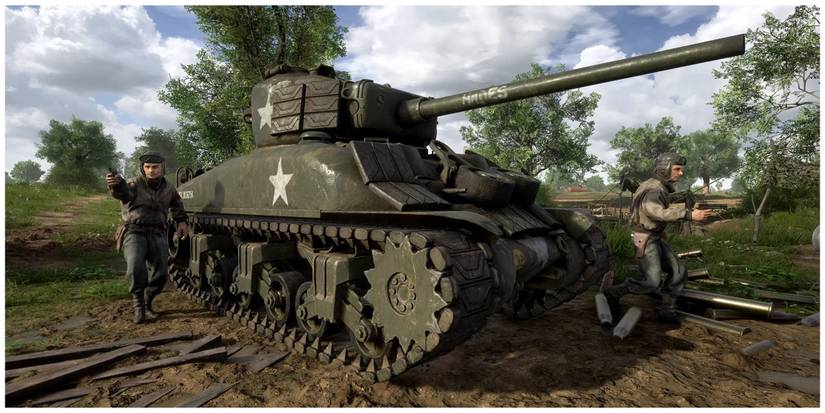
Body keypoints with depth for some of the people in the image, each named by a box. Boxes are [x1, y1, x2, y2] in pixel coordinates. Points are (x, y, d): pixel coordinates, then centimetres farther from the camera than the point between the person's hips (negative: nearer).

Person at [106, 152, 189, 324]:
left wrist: (181, 221, 16)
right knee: (136, 267, -26)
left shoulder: (169, 189, 9)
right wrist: (116, 184, -53)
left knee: (161, 273, 0)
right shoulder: (134, 184, -5)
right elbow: (123, 192, -30)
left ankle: (147, 304, 24)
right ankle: (138, 306, -5)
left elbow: (177, 205, 29)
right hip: (135, 231, -4)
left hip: (157, 234, 4)